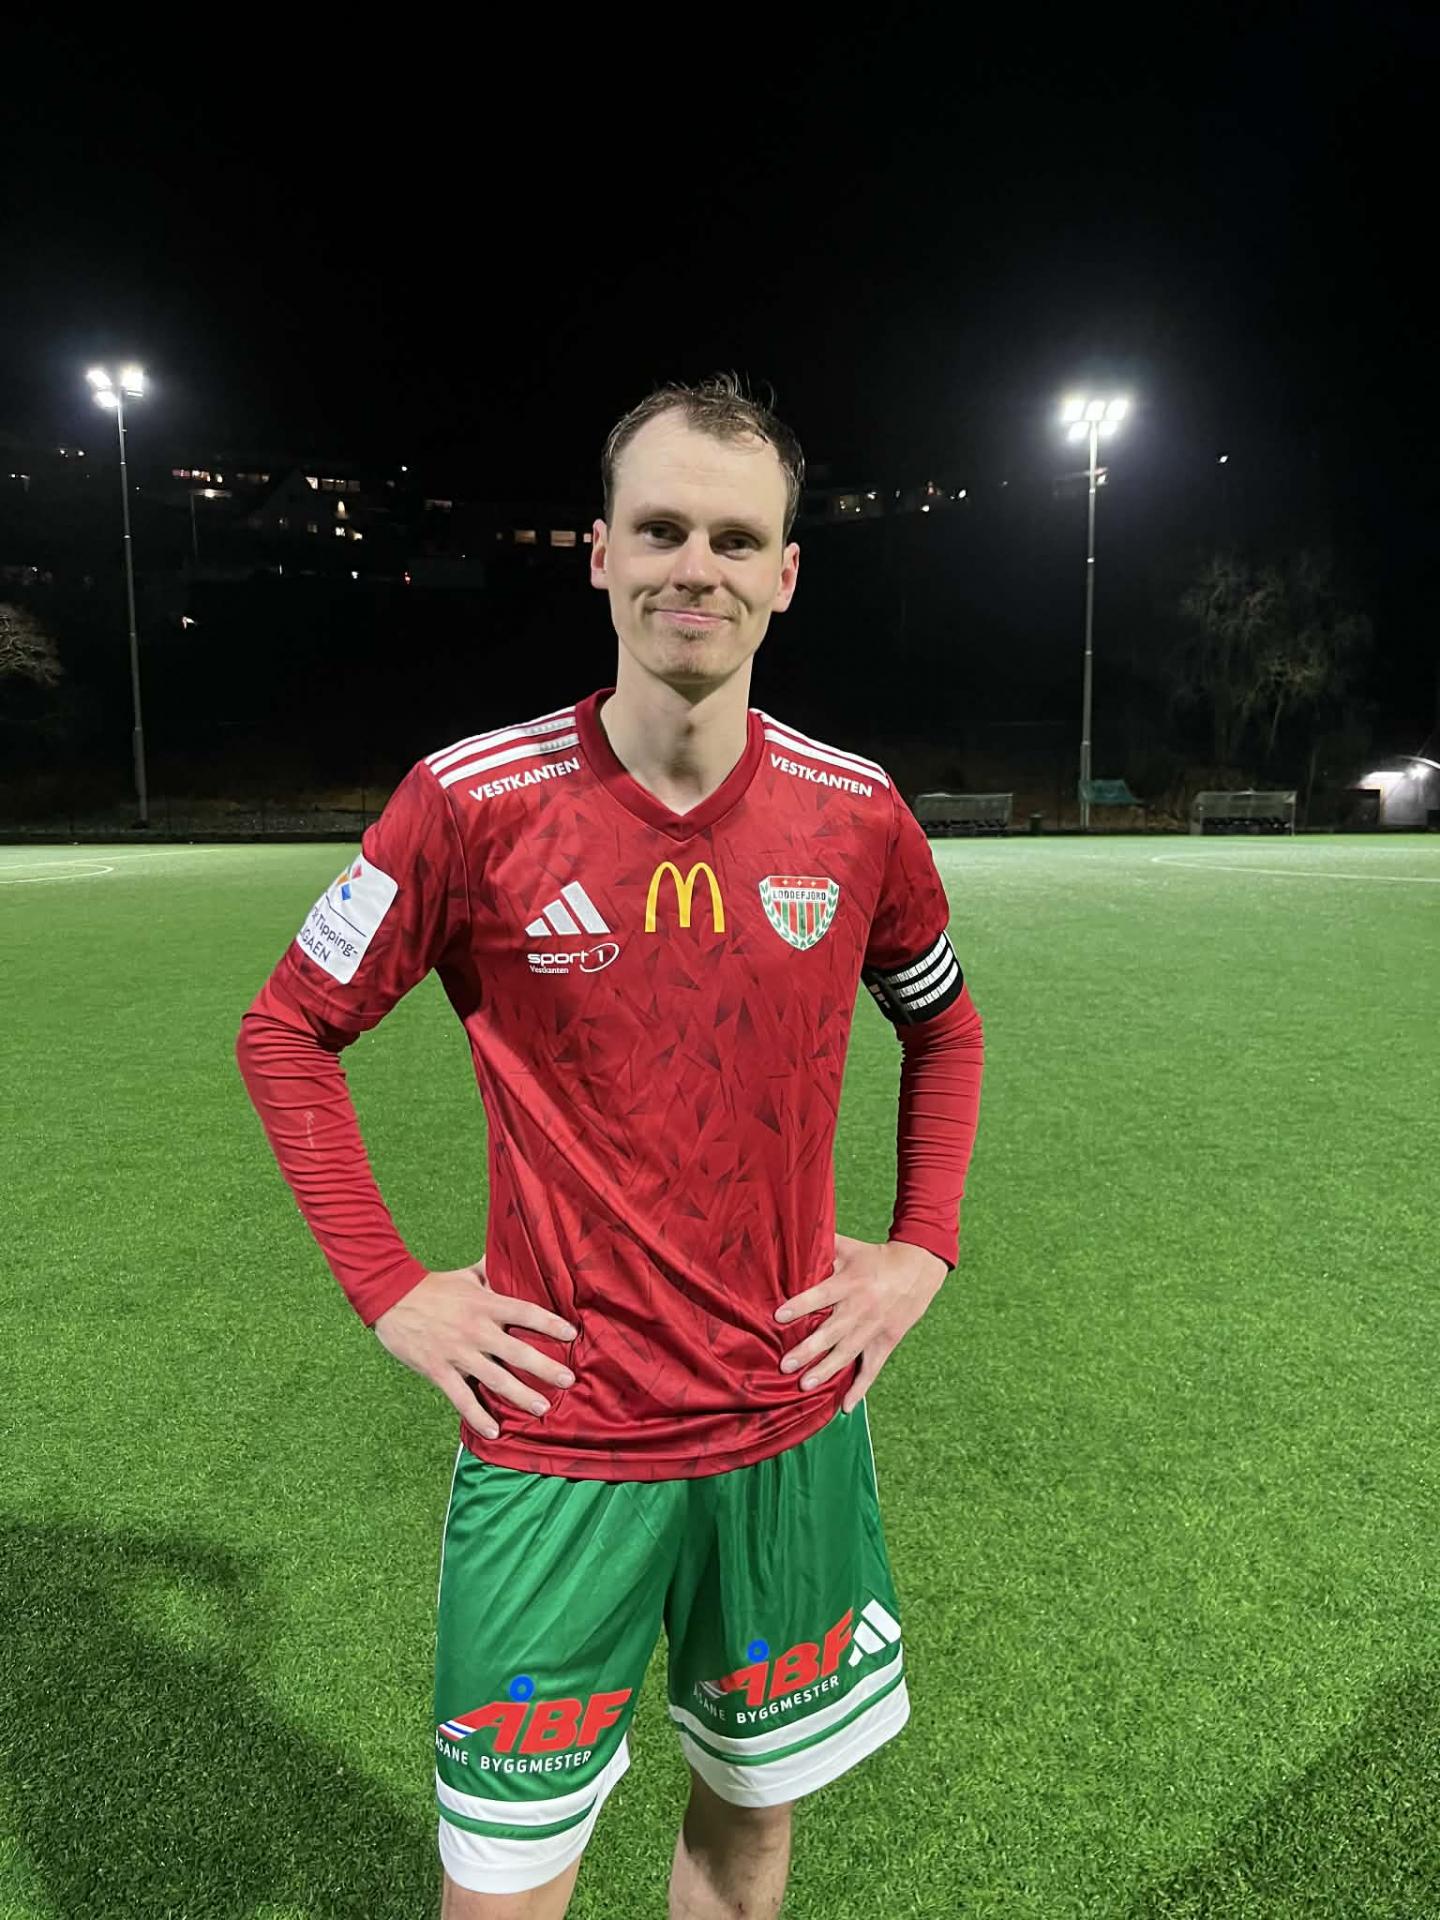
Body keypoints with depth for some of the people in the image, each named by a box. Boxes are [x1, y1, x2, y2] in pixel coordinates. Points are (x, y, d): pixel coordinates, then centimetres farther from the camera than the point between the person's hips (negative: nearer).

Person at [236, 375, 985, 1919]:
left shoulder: (856, 811, -4)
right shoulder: (474, 800, -12)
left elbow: (942, 1025, 14)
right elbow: (287, 1031, 0)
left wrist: (924, 1246, 4)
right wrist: (388, 1288, -7)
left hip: (793, 1428, 3)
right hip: (554, 1439, -2)